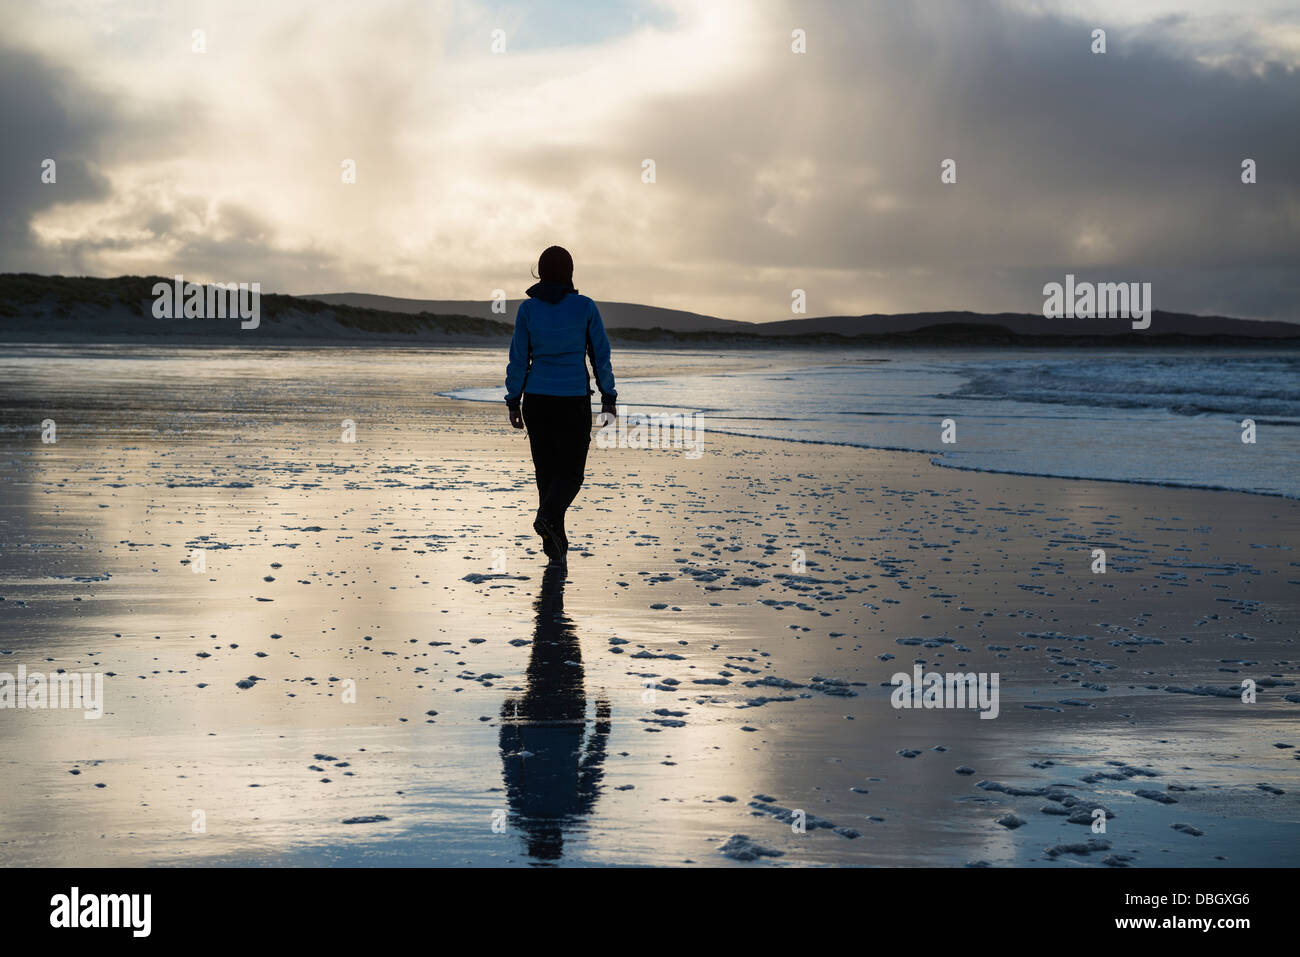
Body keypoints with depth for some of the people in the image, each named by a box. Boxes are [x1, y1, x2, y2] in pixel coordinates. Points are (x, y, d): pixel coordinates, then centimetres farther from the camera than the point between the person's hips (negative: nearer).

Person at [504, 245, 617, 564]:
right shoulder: (586, 307, -6)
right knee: (571, 471, 7)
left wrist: (514, 402, 6)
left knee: (547, 469, 14)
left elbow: (518, 360, -2)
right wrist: (609, 396, 7)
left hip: (537, 399, 2)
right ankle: (548, 515, -22)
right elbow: (601, 356, -2)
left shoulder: (527, 309, -3)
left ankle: (556, 544, 15)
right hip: (574, 401, -2)